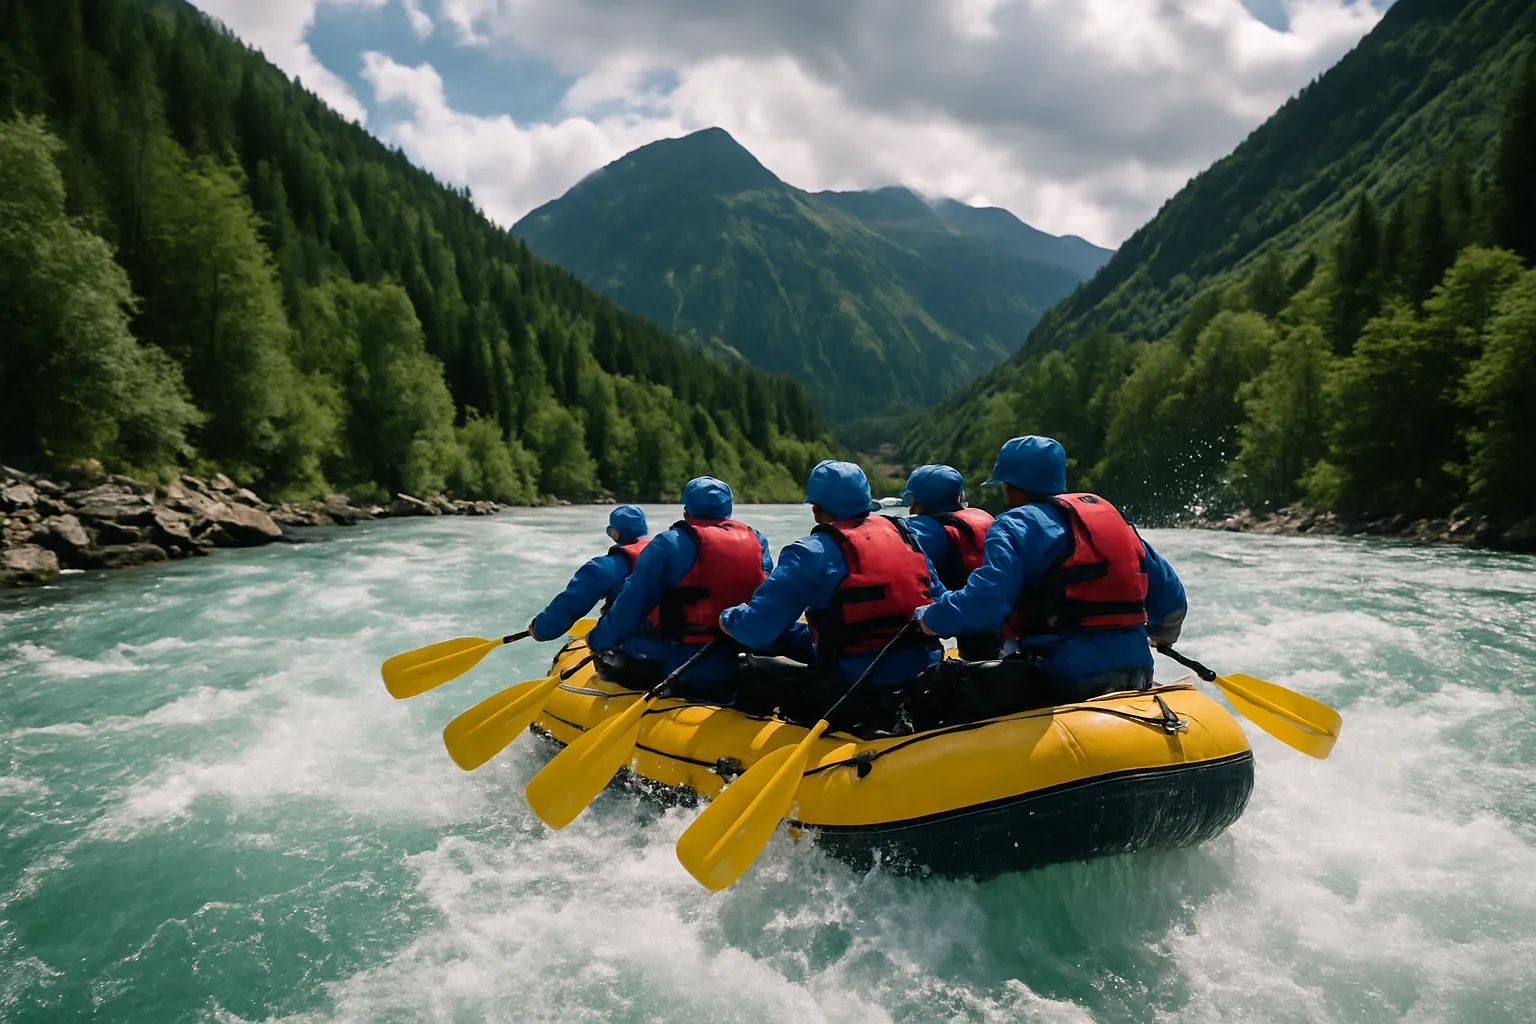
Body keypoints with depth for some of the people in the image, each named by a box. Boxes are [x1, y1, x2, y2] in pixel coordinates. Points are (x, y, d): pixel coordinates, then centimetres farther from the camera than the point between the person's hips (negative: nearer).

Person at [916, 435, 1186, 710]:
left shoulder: (1017, 525, -4)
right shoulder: (1112, 515, 17)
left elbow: (984, 602, -20)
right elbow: (1170, 596, 21)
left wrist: (928, 618, -2)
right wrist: (1162, 636, 41)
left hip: (1066, 679, -8)